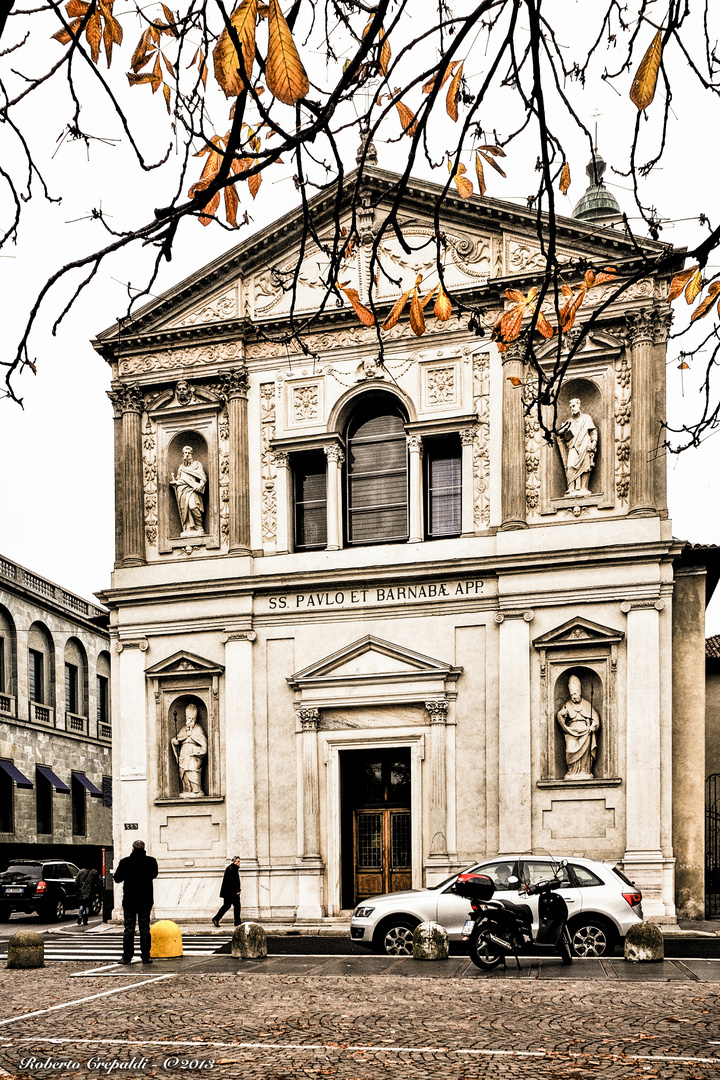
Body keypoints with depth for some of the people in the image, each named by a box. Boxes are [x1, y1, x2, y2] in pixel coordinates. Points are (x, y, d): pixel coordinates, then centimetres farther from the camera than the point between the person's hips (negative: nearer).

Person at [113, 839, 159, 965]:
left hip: (129, 900, -1)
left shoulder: (125, 862, -9)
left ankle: (127, 957, 5)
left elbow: (117, 878, 1)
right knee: (145, 928, 7)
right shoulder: (151, 861, -4)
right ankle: (146, 956, 6)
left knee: (129, 929, 5)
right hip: (146, 901, 1)